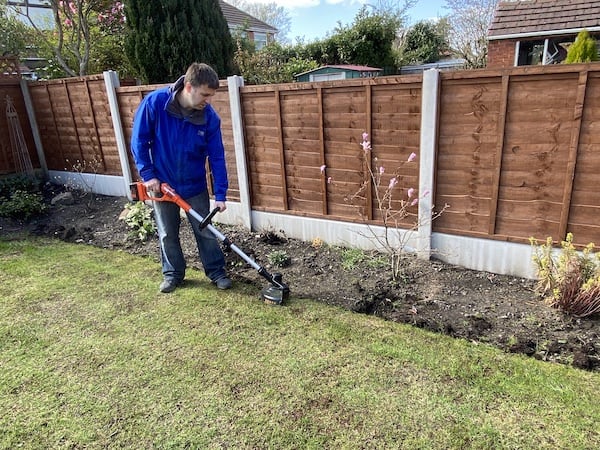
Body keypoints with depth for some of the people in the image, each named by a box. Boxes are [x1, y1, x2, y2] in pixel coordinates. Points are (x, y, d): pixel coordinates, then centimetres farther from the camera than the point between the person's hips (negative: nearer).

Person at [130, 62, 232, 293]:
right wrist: (147, 174, -13)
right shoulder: (154, 102, -21)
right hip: (161, 183, 0)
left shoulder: (210, 117, -17)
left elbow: (217, 157, -12)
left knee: (205, 231, 9)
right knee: (167, 233, 13)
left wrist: (220, 194, -15)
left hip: (195, 185, 1)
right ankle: (172, 273, 33)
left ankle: (216, 271, 27)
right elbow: (139, 140, -11)